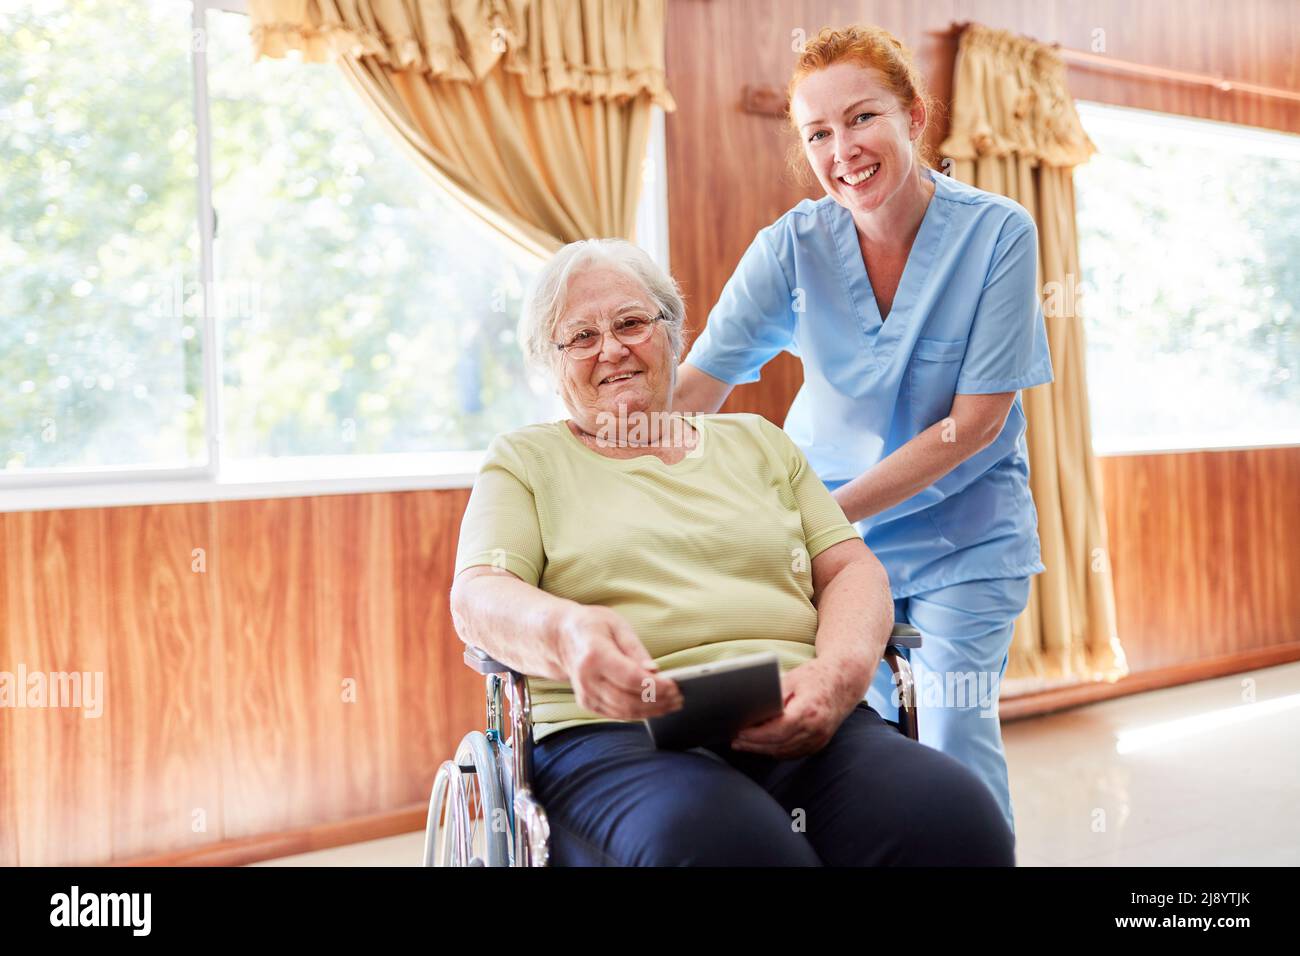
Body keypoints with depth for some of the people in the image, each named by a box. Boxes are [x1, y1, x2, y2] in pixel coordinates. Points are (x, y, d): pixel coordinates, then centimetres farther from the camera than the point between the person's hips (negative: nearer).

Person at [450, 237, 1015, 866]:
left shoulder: (758, 441, 25)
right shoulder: (524, 460, 18)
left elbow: (852, 569, 17)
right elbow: (477, 596, 2)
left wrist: (837, 673, -8)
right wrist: (566, 631, -23)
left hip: (796, 725, 3)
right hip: (616, 733, -3)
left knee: (954, 819, -30)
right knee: (722, 844, -40)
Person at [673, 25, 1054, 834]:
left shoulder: (998, 233, -16)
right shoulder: (794, 244, -12)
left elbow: (975, 421, -17)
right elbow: (692, 389, -17)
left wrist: (833, 511, -22)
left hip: (962, 526, -1)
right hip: (831, 525, 2)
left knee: (954, 736, -5)